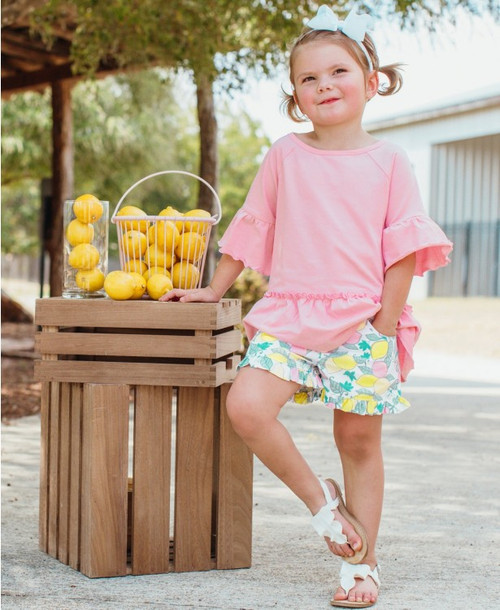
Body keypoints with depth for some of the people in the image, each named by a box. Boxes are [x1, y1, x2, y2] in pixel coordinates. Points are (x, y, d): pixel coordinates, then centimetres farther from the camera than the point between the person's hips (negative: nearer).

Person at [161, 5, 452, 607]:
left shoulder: (388, 161, 3)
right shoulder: (284, 155, 7)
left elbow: (403, 247, 2)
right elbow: (251, 228, 16)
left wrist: (385, 322, -6)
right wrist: (213, 291, 17)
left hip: (361, 321, -1)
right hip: (288, 314, 1)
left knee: (359, 439, 4)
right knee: (245, 405, -20)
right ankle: (319, 498, 1)